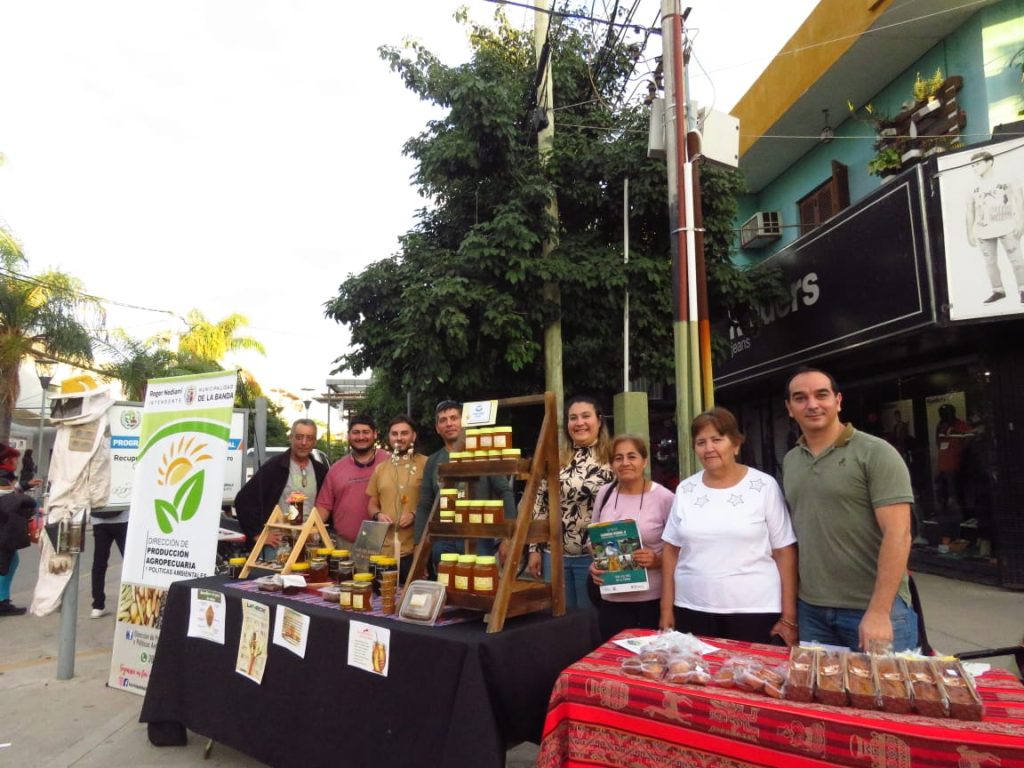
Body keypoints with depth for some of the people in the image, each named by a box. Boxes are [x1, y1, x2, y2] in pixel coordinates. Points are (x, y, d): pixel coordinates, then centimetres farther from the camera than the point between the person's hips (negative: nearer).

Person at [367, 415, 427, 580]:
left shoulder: (425, 464, -2)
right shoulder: (380, 468, 12)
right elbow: (372, 504, 19)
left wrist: (415, 515, -16)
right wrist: (378, 515, -2)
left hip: (416, 549, -4)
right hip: (385, 550, 4)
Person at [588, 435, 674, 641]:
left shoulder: (664, 497, -8)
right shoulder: (604, 494, 3)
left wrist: (657, 561, -20)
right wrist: (594, 565, -3)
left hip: (654, 599, -3)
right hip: (612, 599, 3)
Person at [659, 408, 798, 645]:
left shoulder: (765, 486, -4)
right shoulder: (685, 490, 4)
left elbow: (785, 552, -3)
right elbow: (672, 550, 8)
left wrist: (789, 617, -5)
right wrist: (666, 608, 5)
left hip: (754, 611, -2)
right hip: (692, 609, 3)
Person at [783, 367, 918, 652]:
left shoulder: (875, 453, -10)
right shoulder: (789, 462, 6)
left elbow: (898, 534, -15)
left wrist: (879, 611, -20)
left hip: (873, 608, -5)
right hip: (810, 609, 5)